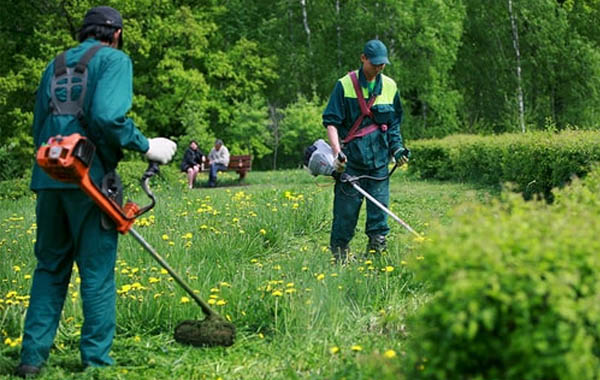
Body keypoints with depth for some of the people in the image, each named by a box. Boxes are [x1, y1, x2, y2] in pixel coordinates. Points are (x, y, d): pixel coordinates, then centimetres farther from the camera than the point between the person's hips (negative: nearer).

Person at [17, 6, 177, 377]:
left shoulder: (56, 65, 21)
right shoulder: (114, 60, 0)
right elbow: (107, 116, -17)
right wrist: (146, 146, -6)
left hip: (49, 178, 6)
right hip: (90, 178, -6)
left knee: (50, 267, 13)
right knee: (97, 271, 2)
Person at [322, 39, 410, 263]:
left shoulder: (390, 87, 10)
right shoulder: (345, 85, -2)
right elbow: (331, 121, -4)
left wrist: (397, 148, 6)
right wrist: (337, 151, -17)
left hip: (379, 160, 3)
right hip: (351, 159, -3)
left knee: (379, 210, 1)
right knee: (345, 211, -2)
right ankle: (339, 259, 7)